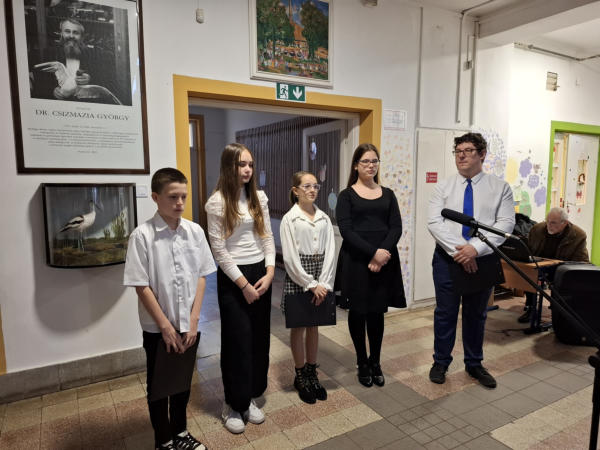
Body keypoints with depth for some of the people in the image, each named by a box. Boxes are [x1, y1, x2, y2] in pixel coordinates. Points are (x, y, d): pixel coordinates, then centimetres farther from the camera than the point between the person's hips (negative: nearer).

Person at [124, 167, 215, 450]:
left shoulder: (195, 232, -6)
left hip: (188, 326, 3)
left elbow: (201, 277, -1)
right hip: (157, 328, -3)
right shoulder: (142, 236, -15)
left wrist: (193, 320, -5)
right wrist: (165, 326, -12)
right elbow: (141, 286, -13)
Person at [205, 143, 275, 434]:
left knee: (259, 338, 12)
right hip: (232, 278, -5)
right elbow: (219, 250, -11)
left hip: (260, 273, 5)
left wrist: (269, 272, -6)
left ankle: (250, 398, 31)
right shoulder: (217, 202, -9)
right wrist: (242, 284, -12)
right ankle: (233, 405, 23)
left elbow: (267, 237, 6)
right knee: (237, 340, 4)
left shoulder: (259, 198, 5)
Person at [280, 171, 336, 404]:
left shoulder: (324, 219, 4)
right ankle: (300, 376, 26)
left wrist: (323, 283, -9)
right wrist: (311, 284, -14)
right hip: (298, 277, -3)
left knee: (314, 326, 14)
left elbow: (329, 253, 0)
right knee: (298, 327, 9)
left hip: (319, 279, 4)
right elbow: (290, 257, -12)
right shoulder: (289, 219, -8)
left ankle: (312, 373, 30)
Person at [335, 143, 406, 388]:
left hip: (384, 261, 3)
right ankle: (362, 363, 24)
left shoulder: (388, 194, 10)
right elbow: (346, 230, -10)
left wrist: (383, 254, -14)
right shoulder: (346, 195, 1)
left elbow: (396, 227, 1)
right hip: (356, 261, -2)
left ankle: (375, 362, 26)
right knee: (358, 312, 7)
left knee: (377, 312, 9)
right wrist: (373, 253, -19)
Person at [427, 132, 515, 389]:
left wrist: (475, 248, -21)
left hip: (483, 260, 1)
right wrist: (458, 251, -19)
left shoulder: (500, 188, 1)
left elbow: (506, 223, -8)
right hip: (447, 259, 0)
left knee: (476, 315, 16)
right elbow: (434, 222, -9)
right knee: (445, 313, 10)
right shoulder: (444, 187, 1)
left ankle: (474, 365, 34)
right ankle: (440, 362, 28)